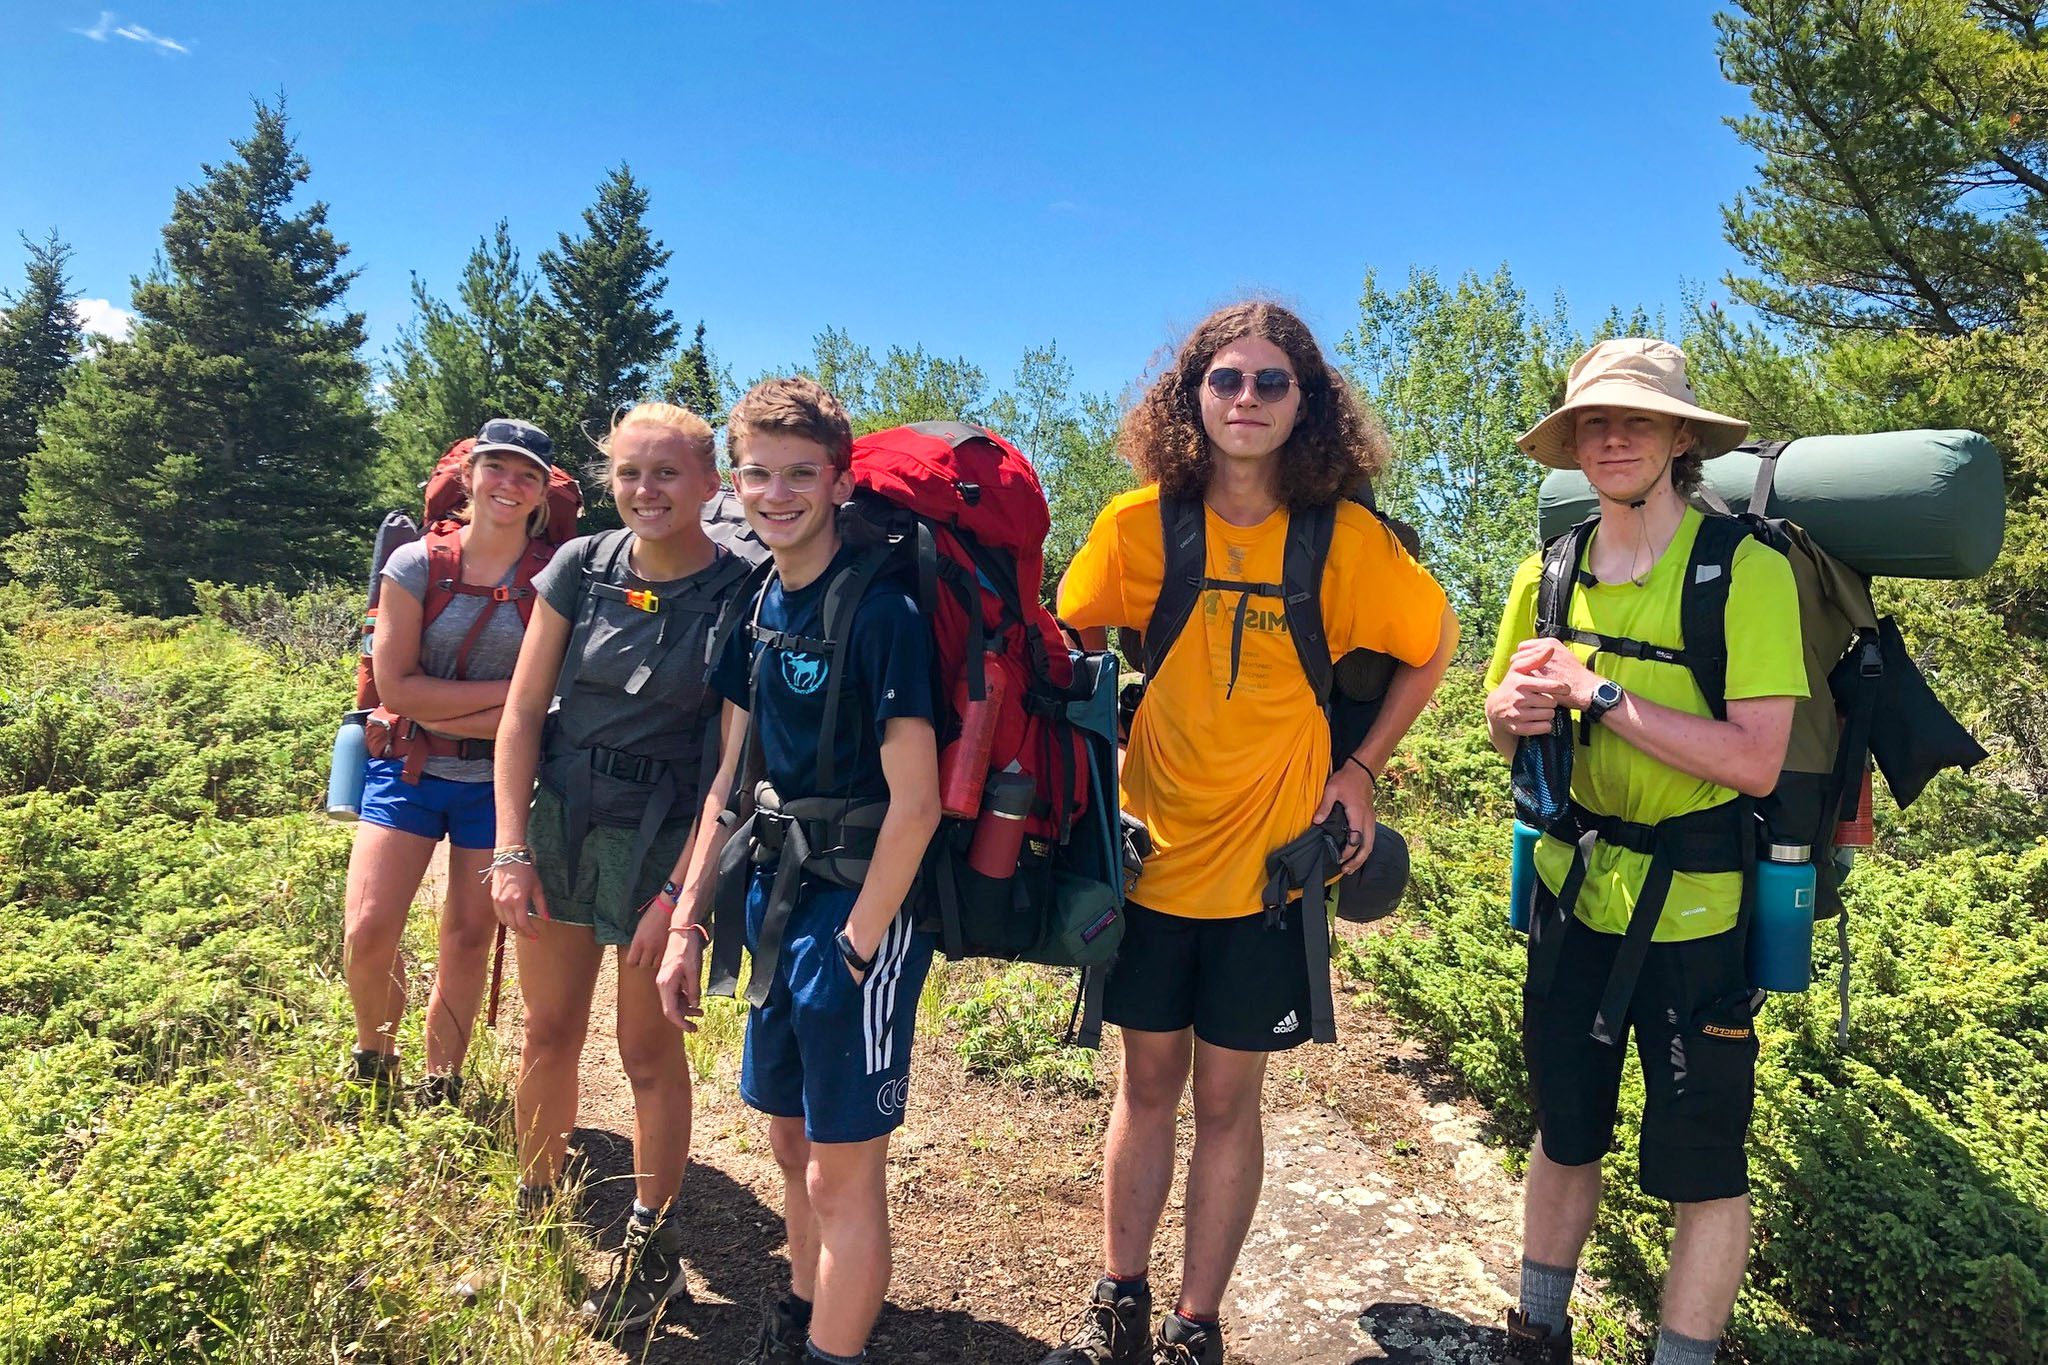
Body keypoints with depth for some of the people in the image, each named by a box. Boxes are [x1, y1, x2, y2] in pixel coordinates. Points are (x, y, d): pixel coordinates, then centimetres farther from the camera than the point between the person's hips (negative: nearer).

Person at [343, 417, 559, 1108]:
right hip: (408, 771, 0)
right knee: (369, 932, -7)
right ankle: (373, 1062, 21)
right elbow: (395, 686, -10)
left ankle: (439, 1090, 25)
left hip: (498, 782, 0)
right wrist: (507, 691, -13)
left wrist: (441, 711, -13)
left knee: (469, 938, 7)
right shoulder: (417, 564, -3)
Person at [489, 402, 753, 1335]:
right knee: (548, 1032, 14)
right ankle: (531, 1214, 36)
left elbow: (733, 761, -12)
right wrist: (511, 850, -3)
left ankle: (651, 1248, 26)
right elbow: (522, 714, 2)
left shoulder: (738, 595, -12)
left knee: (649, 1049, 8)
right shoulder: (581, 568, -2)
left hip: (666, 841, -3)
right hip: (558, 824, 4)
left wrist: (680, 891, -15)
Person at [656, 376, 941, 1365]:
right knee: (791, 1142, 21)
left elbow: (915, 801, -19)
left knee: (843, 1170, 3)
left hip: (864, 908, -7)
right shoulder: (760, 605, 5)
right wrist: (689, 922, 9)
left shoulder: (880, 610, -17)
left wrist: (856, 943, -15)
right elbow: (736, 774, 11)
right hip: (779, 894, 8)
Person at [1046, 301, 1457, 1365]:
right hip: (1155, 851, 1)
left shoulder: (1344, 538, -8)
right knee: (1147, 1085, 13)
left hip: (1268, 864, -1)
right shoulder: (1137, 524, -6)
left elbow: (1430, 646, 7)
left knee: (1226, 1099, 9)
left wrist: (1361, 767, 0)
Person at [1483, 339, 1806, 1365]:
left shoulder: (1747, 569, -14)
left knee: (1702, 1171, 7)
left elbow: (1756, 761, -22)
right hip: (1573, 894, 5)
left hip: (1696, 908, -5)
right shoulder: (1549, 576, 2)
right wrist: (1513, 712, -11)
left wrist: (1599, 693, -22)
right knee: (1562, 1133, 19)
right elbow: (1506, 731, 11)